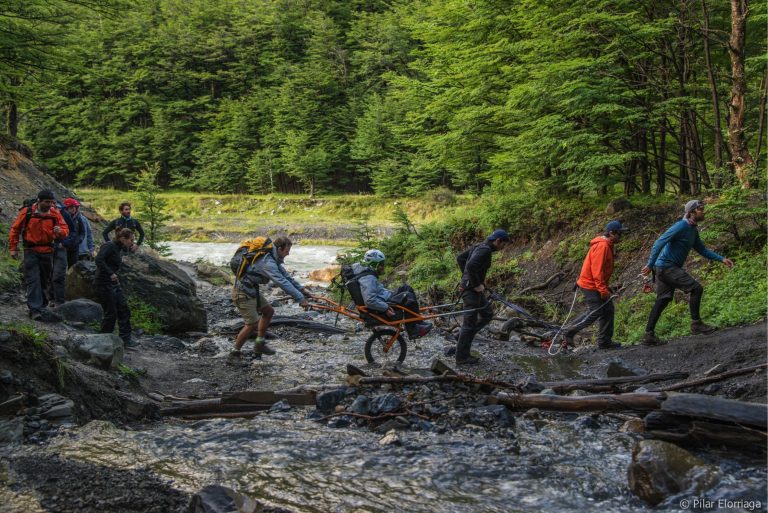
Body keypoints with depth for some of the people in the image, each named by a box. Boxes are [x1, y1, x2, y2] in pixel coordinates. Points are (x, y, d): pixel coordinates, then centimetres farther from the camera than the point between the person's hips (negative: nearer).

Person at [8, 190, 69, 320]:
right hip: (31, 251, -3)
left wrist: (60, 231, -26)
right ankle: (35, 309, -13)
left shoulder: (55, 214, -1)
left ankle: (40, 306, 29)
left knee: (44, 281, 13)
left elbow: (65, 229, -2)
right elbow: (15, 230, 4)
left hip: (47, 251, 3)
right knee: (33, 280, -11)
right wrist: (13, 248, 3)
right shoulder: (27, 212, -6)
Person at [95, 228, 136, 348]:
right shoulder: (109, 246, -15)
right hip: (104, 284, -10)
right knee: (111, 313, -2)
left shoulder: (120, 249, 13)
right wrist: (111, 274, -31)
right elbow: (99, 259, -29)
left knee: (124, 310, 8)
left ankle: (125, 339, 14)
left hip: (114, 284, 10)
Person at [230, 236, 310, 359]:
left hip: (252, 290, 10)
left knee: (269, 311, 14)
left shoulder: (272, 258, 4)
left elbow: (285, 275, 11)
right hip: (243, 293, -10)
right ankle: (235, 352, 7)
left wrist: (301, 289, 8)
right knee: (252, 324, -9)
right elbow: (283, 282, -32)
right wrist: (300, 299, -30)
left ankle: (259, 345, 22)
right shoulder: (268, 263, -28)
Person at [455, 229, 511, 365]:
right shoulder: (485, 250, -18)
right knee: (469, 322, -3)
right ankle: (462, 357, 4)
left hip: (471, 287, 10)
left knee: (487, 314, 19)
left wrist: (466, 276, 18)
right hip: (471, 289, -10)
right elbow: (471, 266, -32)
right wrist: (476, 284, -21)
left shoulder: (479, 247, 12)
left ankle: (463, 336, 20)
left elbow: (460, 258, 20)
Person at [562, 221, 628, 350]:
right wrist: (603, 290, -24)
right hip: (591, 286, -10)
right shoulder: (602, 246, -20)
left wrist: (605, 287, 20)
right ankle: (570, 332, 6)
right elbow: (597, 270, -25)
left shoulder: (607, 245, 13)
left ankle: (605, 341, 15)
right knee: (595, 313, -6)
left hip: (596, 285, 10)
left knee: (608, 310, 10)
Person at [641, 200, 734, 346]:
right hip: (666, 266, -10)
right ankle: (696, 324, -3)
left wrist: (721, 259, 14)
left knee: (662, 301, 9)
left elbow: (702, 249, 22)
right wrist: (650, 265, -23)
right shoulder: (681, 226, -16)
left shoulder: (693, 230, 13)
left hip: (670, 268, 10)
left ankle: (649, 335, 10)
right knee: (696, 288, -12)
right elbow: (659, 243, -21)